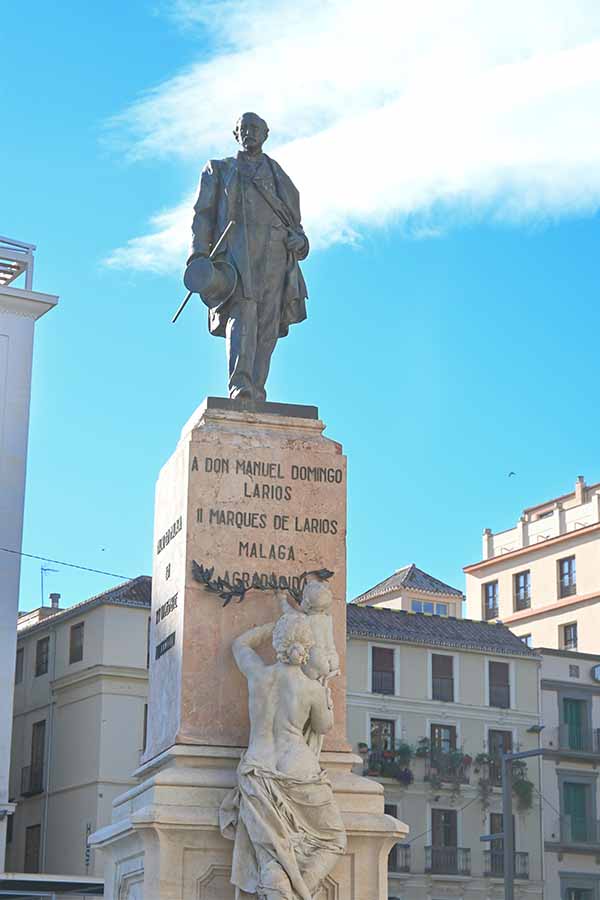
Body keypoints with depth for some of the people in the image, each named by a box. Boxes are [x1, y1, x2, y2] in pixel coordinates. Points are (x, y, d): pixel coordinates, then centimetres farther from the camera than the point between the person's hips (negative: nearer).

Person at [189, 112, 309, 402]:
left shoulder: (278, 175, 28)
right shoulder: (219, 170, 22)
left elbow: (293, 220, 24)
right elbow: (204, 214, 12)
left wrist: (299, 238, 0)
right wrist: (199, 252, -4)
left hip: (275, 251, 3)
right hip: (236, 248, -3)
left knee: (268, 325, -7)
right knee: (243, 312, -24)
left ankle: (256, 396, -10)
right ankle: (239, 387, -38)